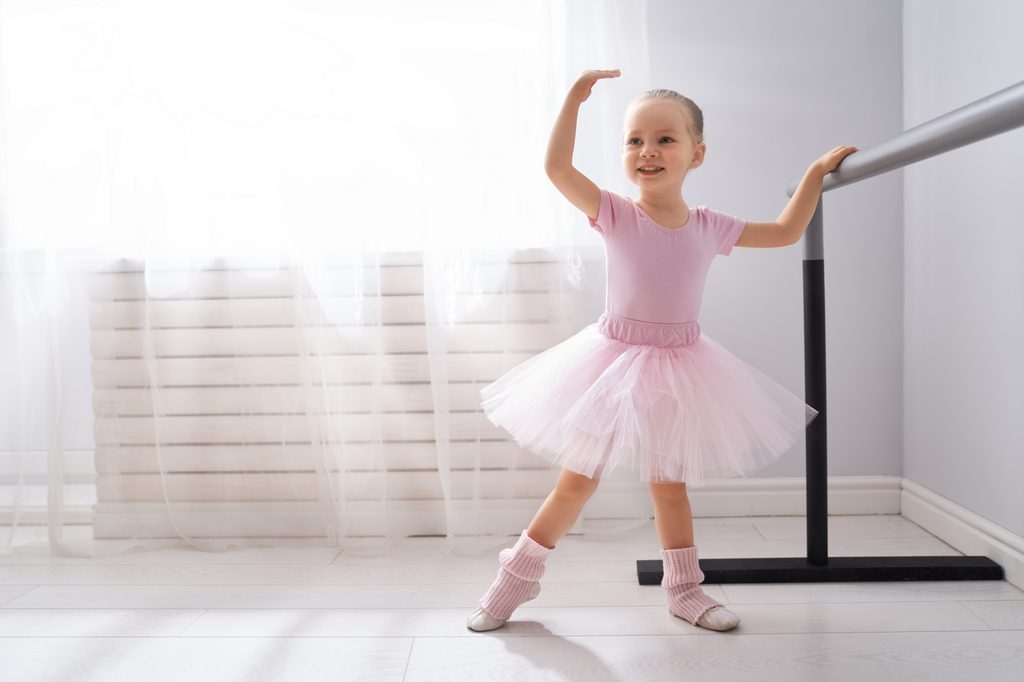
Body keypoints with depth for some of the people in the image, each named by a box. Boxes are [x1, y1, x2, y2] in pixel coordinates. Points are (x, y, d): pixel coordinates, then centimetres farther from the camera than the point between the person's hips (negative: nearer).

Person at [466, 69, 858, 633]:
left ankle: (683, 588, 31)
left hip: (678, 366, 3)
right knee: (578, 479, 5)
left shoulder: (709, 227, 0)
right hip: (615, 359, -2)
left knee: (669, 483, 15)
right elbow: (557, 167, -22)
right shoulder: (615, 215, -9)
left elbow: (787, 231, 14)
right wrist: (575, 96, -22)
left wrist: (817, 172, 13)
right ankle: (517, 576, 22)